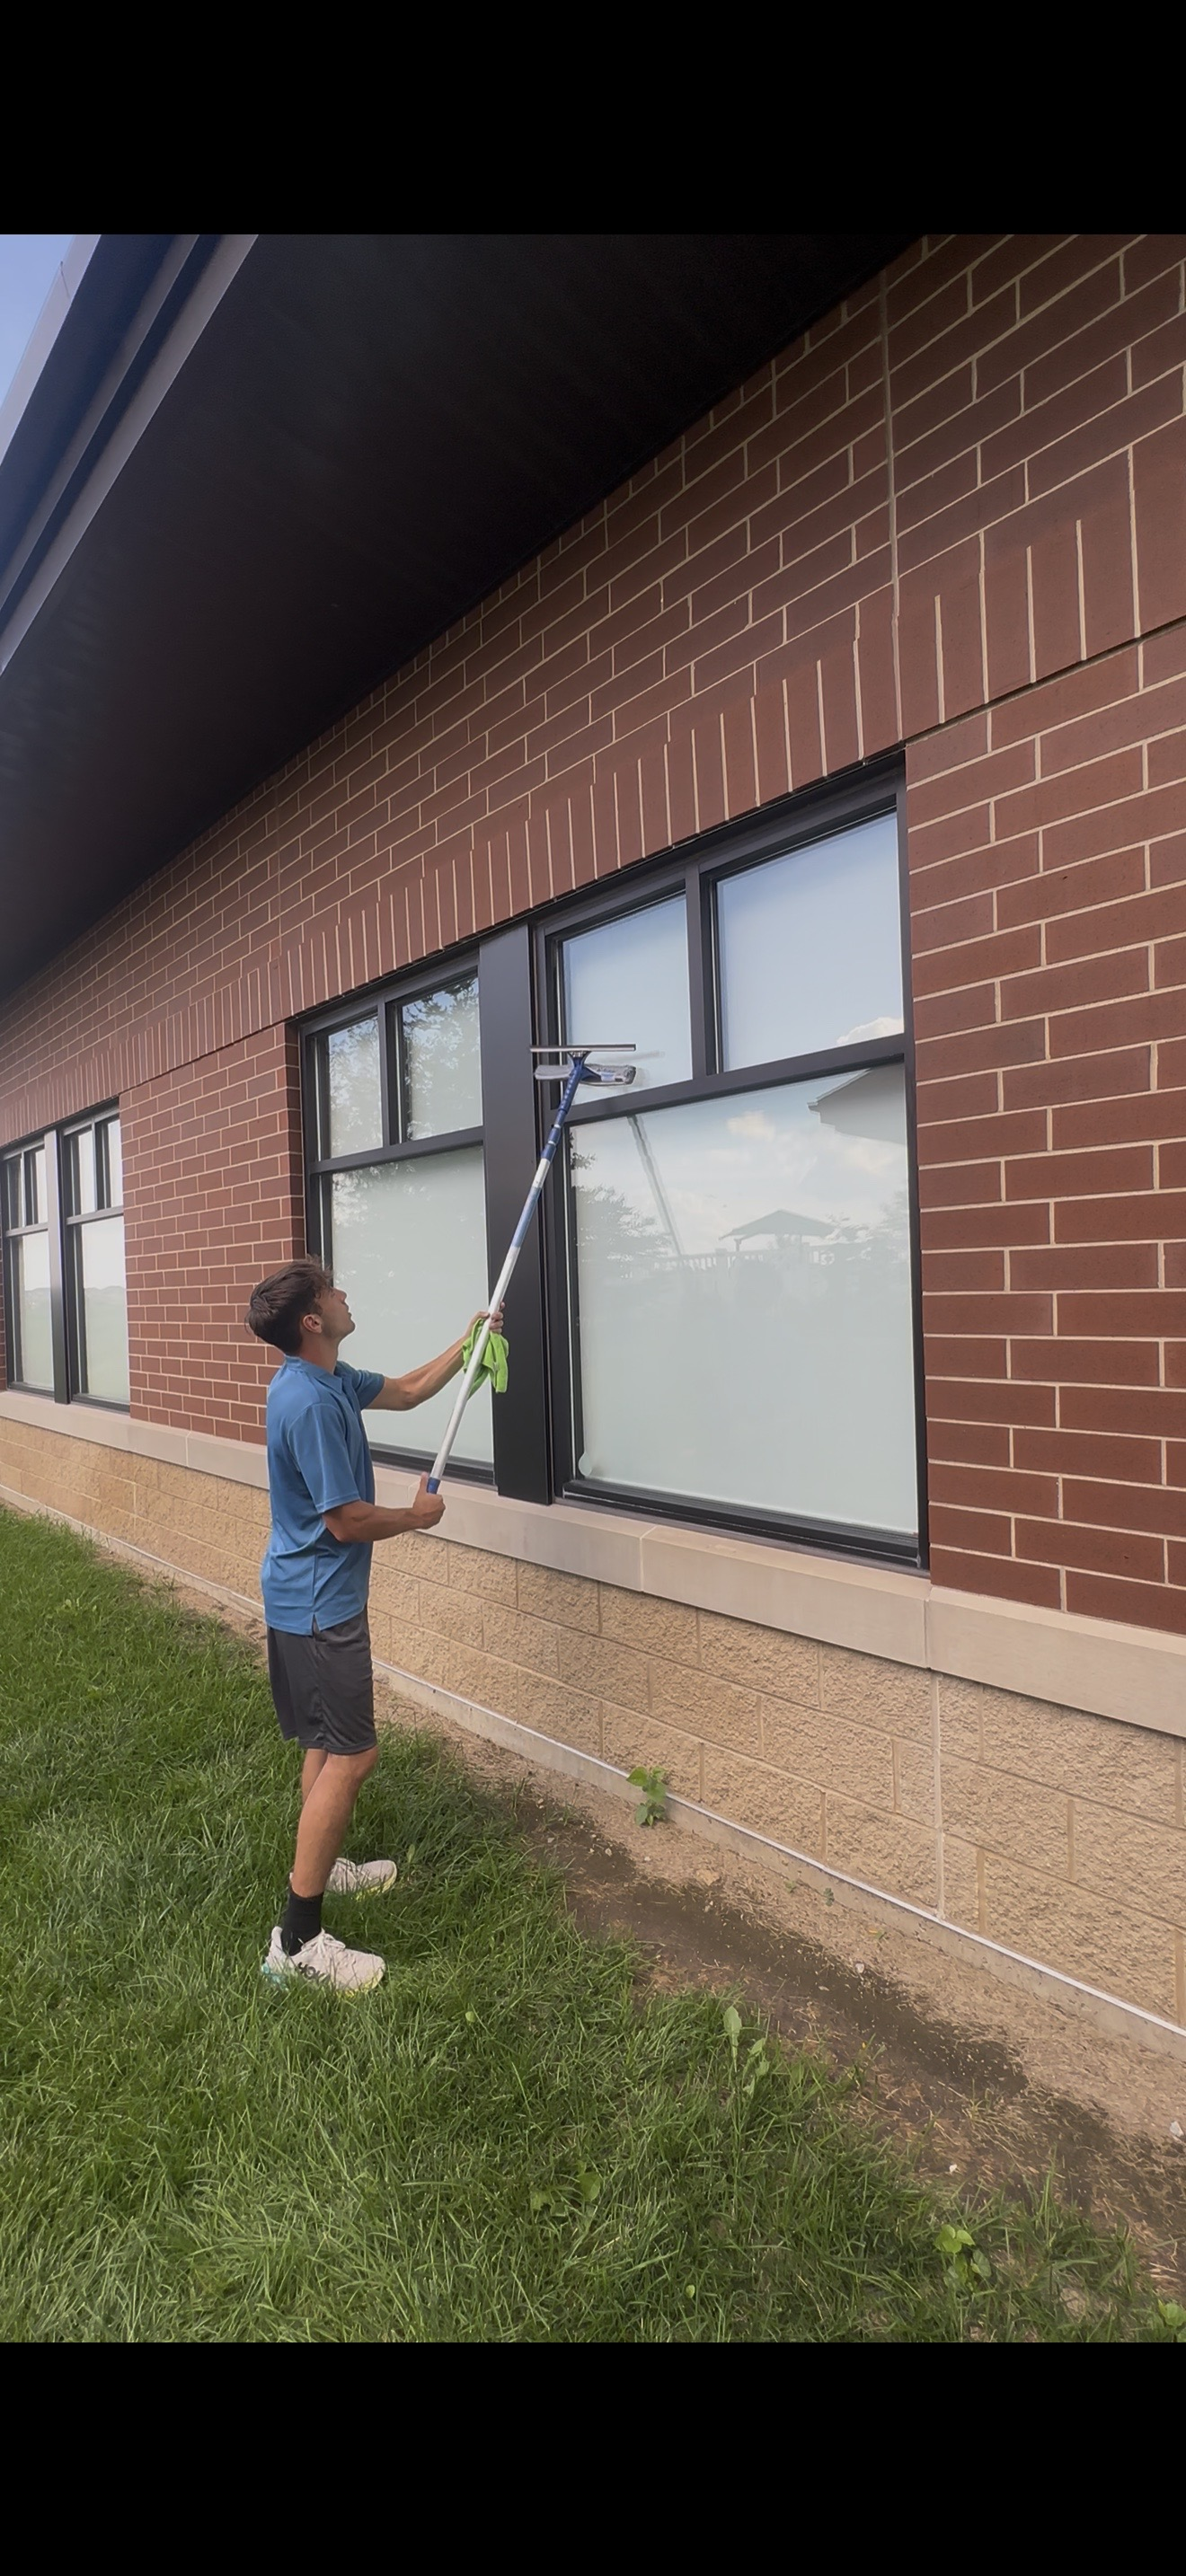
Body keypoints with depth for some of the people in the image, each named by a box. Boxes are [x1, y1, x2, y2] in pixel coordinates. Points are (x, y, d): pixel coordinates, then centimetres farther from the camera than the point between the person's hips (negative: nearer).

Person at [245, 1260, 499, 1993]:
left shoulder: (330, 1380, 4)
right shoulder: (311, 1402, -27)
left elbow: (407, 1392, 21)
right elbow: (348, 1520, -24)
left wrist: (467, 1342, 18)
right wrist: (418, 1516, -7)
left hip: (312, 1596, 10)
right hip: (319, 1603, -10)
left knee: (329, 1744, 22)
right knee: (351, 1755, -6)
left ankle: (321, 1866, 39)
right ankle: (298, 1939, 2)